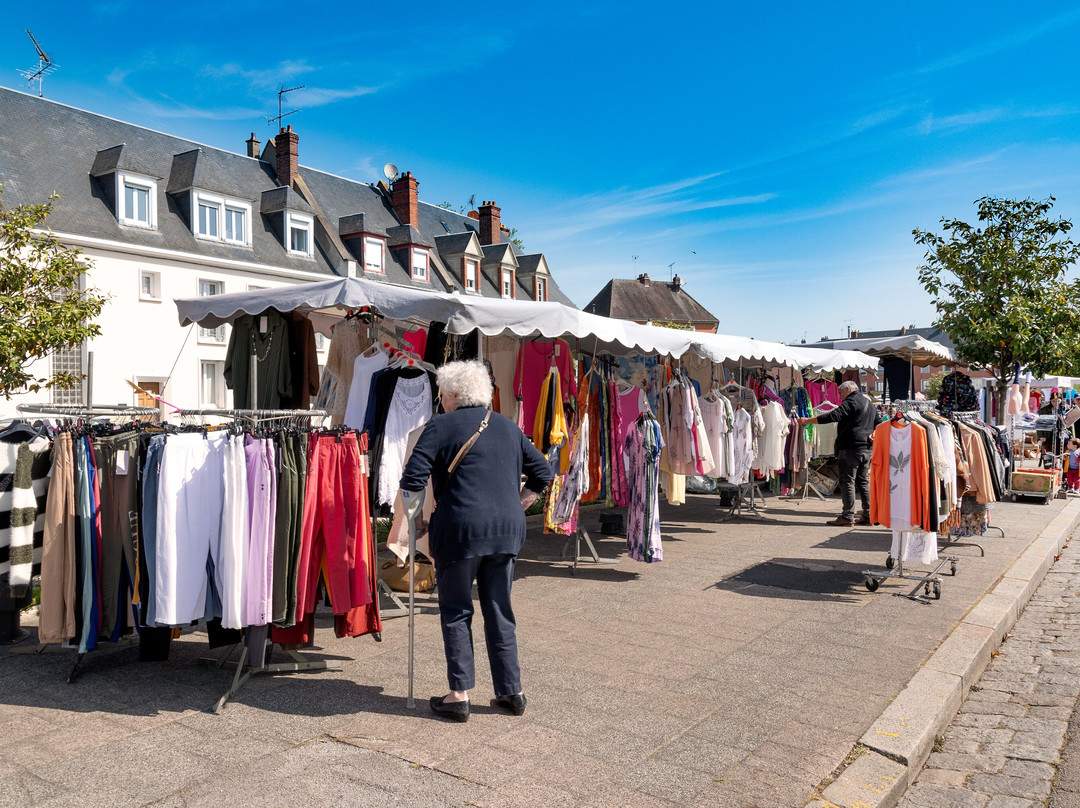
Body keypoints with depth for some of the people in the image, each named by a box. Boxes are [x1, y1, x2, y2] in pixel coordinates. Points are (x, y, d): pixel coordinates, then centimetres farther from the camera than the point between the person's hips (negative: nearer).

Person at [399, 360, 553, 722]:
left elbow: (412, 479, -10)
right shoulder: (508, 427, 14)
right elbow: (542, 473, 17)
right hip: (508, 530, 5)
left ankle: (459, 695, 10)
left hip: (460, 529, -5)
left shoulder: (441, 426, -2)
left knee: (456, 612, 8)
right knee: (499, 610, 14)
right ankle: (512, 691, 19)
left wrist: (411, 517, 4)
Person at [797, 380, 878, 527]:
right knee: (863, 481, 13)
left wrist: (808, 420, -18)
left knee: (847, 481, -6)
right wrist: (873, 434, 7)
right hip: (866, 449, 9)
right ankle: (868, 516, 14)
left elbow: (833, 416, -20)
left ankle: (847, 517, -6)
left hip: (850, 448, -9)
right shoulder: (869, 403, 21)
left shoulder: (851, 402, -9)